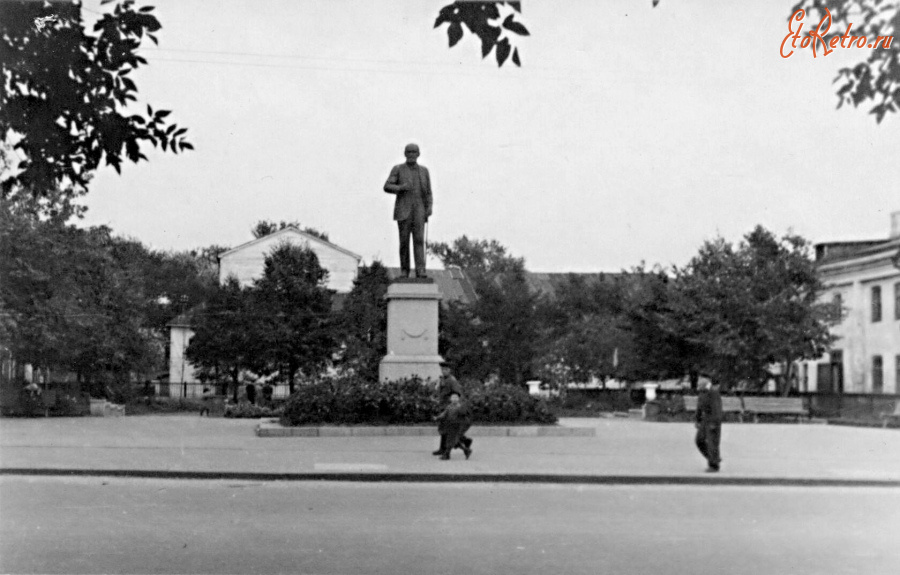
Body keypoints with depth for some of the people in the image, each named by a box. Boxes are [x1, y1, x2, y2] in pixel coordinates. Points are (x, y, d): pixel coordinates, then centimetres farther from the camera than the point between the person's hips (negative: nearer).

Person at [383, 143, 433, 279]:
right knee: (404, 241, -2)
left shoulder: (424, 171, 11)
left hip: (419, 211, 1)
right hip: (403, 210, -1)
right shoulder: (397, 169, 4)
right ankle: (404, 270, 7)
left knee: (419, 239, -10)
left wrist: (429, 208, -6)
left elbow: (428, 192, 10)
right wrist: (400, 187, -22)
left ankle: (420, 271, -17)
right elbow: (387, 187, -4)